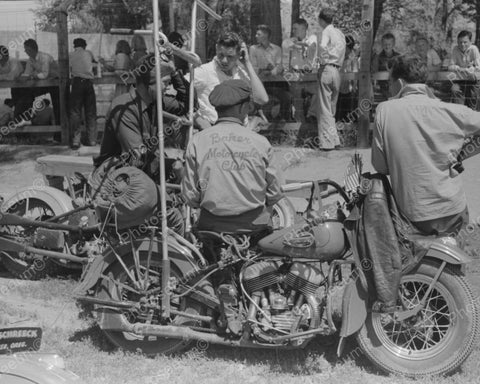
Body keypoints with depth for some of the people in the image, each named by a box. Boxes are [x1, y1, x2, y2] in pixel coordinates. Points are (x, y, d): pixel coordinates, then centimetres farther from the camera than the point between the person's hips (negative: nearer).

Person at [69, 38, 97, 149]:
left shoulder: (71, 55, 10)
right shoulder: (89, 53, 14)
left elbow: (68, 71, 7)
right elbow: (94, 61, 32)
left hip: (77, 82, -1)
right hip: (88, 83, 2)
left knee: (75, 112, -1)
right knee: (91, 112, 7)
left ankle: (75, 140, -8)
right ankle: (92, 140, 9)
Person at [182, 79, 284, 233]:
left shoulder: (197, 142, -4)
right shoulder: (261, 142, -4)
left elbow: (191, 197, -2)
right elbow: (274, 195, 2)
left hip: (211, 225, 1)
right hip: (254, 226, 0)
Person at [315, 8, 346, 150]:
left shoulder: (327, 31, -7)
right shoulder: (339, 32, 15)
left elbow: (323, 46, -28)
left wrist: (323, 60, -15)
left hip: (326, 70, -7)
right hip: (337, 71, 7)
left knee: (324, 108, -2)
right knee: (332, 108, 14)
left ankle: (326, 142, -2)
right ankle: (333, 139, 16)